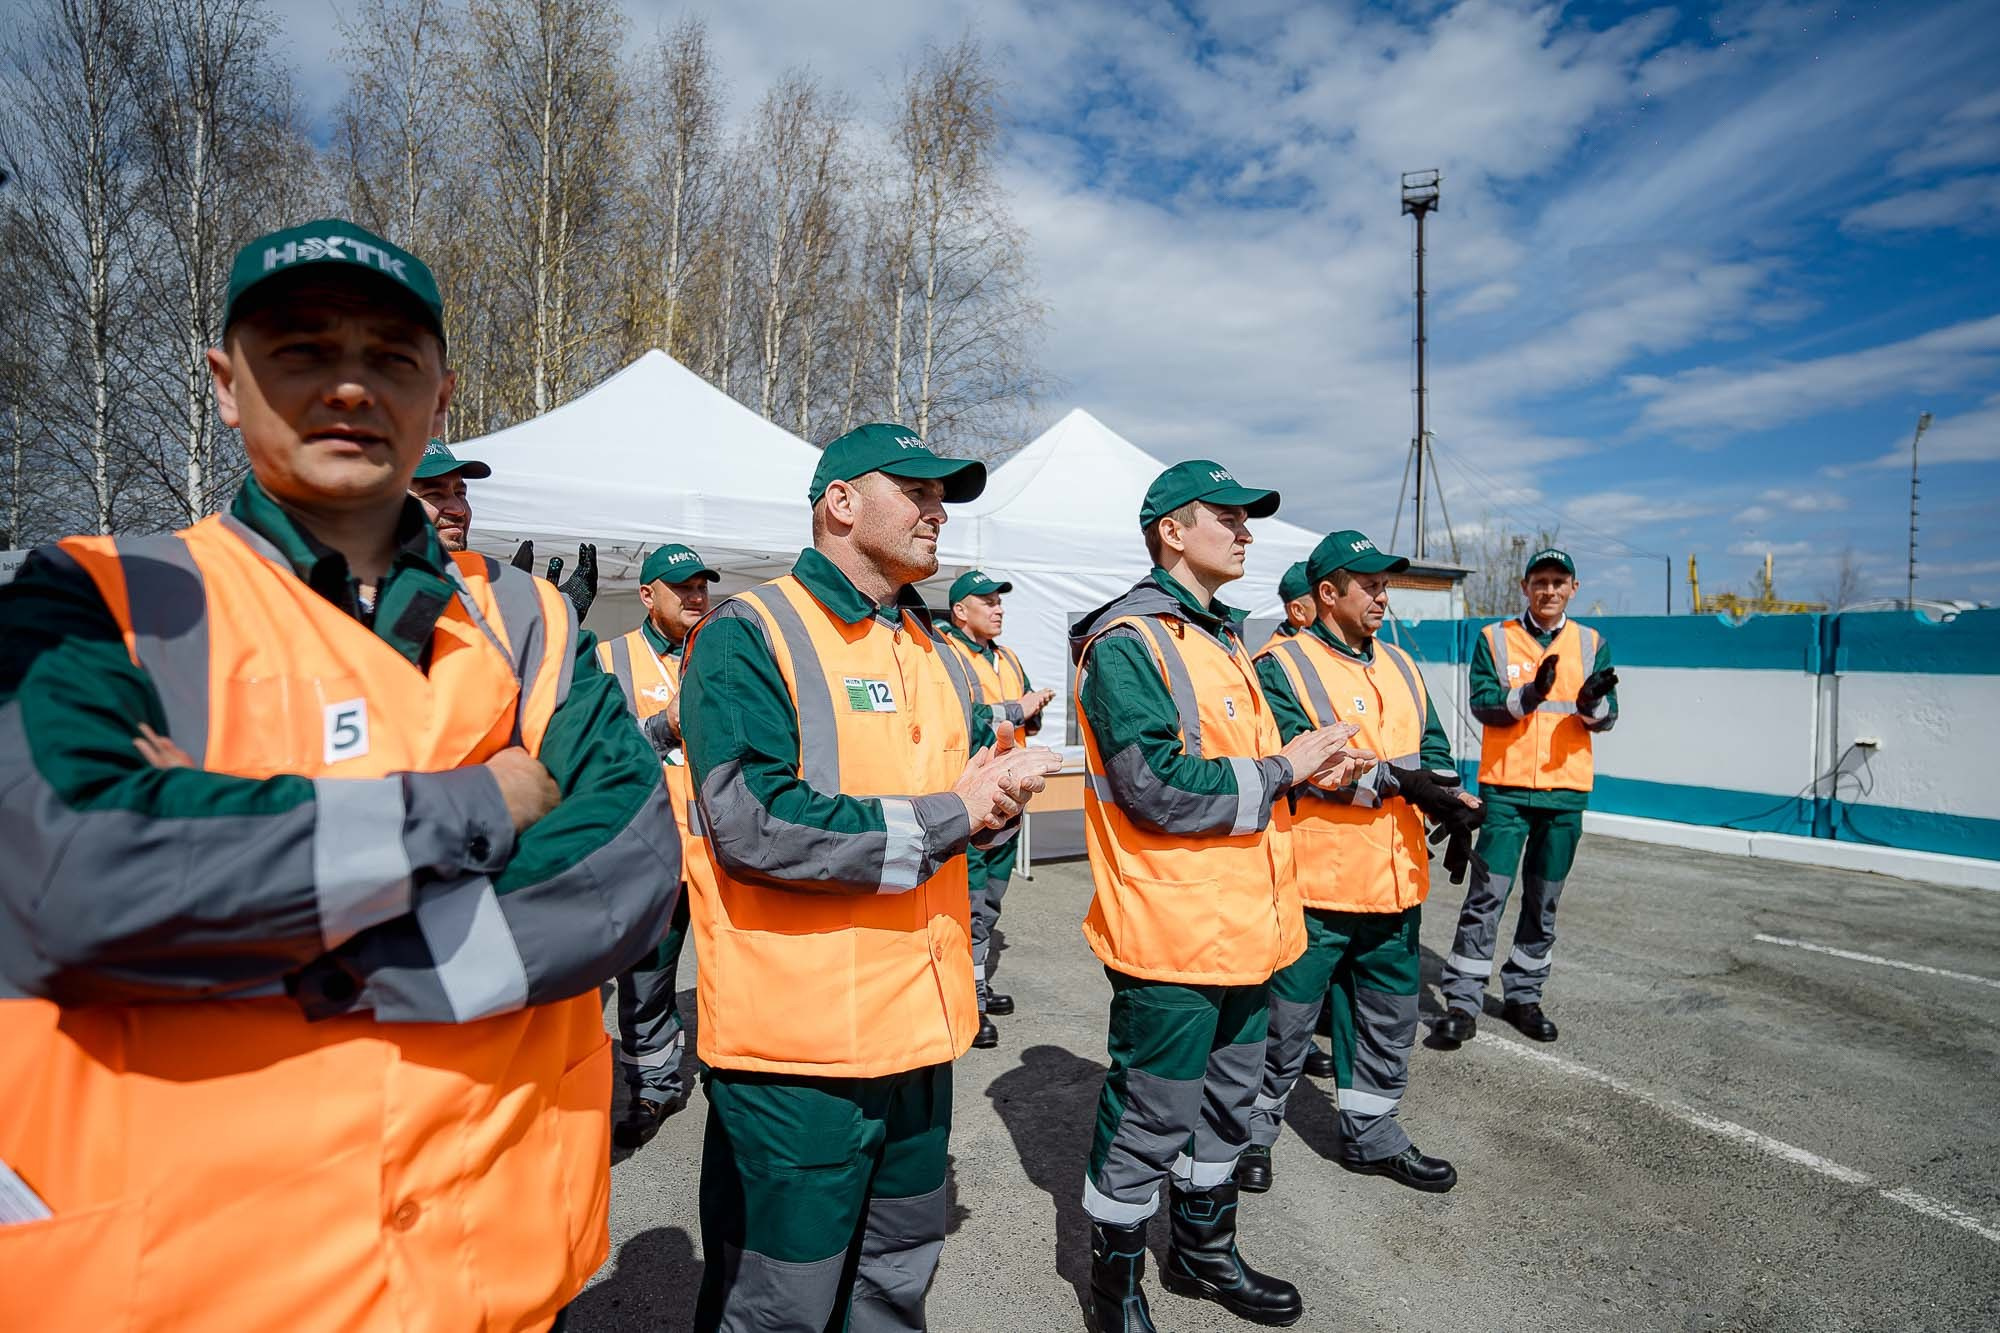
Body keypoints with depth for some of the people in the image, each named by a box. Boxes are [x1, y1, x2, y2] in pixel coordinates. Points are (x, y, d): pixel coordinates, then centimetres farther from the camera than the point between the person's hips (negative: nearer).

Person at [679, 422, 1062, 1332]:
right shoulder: (747, 636, -14)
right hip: (795, 1046, -7)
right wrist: (947, 816, -20)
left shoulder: (933, 653, 11)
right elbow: (754, 823, -26)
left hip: (922, 1028, 7)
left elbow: (974, 795, 16)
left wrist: (999, 795, -9)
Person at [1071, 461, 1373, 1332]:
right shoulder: (1128, 642, -17)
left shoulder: (1224, 639, 14)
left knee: (1228, 1101, 23)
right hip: (1170, 931, -9)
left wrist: (1310, 766, 2)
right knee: (1151, 1119, 7)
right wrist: (1282, 769, -16)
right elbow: (1157, 788, -25)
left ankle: (1204, 1251, 45)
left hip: (1243, 925, 9)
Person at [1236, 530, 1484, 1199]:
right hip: (1315, 885, -7)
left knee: (1390, 1018, 20)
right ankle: (1255, 1131, 28)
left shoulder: (1399, 665, 13)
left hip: (1396, 882, 7)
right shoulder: (1282, 665, -10)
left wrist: (1450, 804, -8)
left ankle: (1371, 1134, 40)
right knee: (1286, 1019, 7)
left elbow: (1434, 749, 12)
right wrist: (1392, 779, -23)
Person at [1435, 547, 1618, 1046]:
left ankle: (1524, 995, 26)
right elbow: (1482, 704, -8)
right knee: (1487, 896, -3)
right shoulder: (1494, 638, 2)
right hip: (1505, 788, -3)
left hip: (1566, 791, 3)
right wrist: (1529, 694, -25)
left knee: (1544, 901, 12)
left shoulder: (1592, 643, 8)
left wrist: (1593, 701, -20)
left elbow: (1606, 718, 2)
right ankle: (1463, 1000, 5)